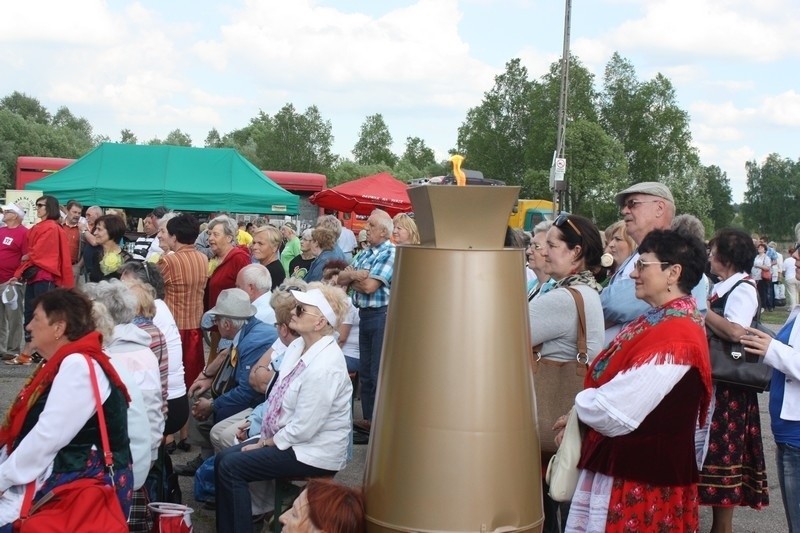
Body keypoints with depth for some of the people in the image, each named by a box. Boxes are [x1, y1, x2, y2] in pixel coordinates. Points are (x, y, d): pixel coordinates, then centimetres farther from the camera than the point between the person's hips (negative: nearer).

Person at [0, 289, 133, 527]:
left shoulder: (80, 366, -15)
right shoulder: (63, 365, 17)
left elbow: (48, 438, -20)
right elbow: (25, 431, 14)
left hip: (80, 488, -9)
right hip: (58, 477, 9)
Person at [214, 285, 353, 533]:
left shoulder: (323, 367, -28)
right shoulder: (298, 346, 1)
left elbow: (303, 428, -24)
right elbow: (278, 396, 10)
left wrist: (267, 443, -10)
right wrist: (265, 436, 2)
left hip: (314, 451, -9)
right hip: (284, 437, 9)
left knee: (231, 467, -14)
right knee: (222, 458, 2)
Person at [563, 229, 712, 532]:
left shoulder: (674, 337, -23)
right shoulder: (659, 320, 9)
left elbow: (613, 414, -25)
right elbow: (613, 388, 15)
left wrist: (580, 404, -6)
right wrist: (585, 409, -1)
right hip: (620, 470, 9)